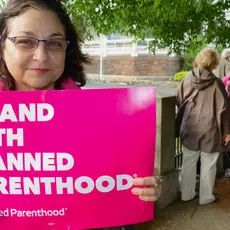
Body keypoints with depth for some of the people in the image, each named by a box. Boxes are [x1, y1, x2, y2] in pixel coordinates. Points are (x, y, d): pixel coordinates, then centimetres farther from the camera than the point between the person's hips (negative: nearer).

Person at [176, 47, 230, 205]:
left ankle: (187, 194, 26)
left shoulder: (187, 79, -3)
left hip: (190, 128, 4)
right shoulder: (216, 83, -13)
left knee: (189, 162, 16)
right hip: (210, 129, -3)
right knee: (208, 165, 11)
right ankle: (206, 197, 21)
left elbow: (179, 102, 6)